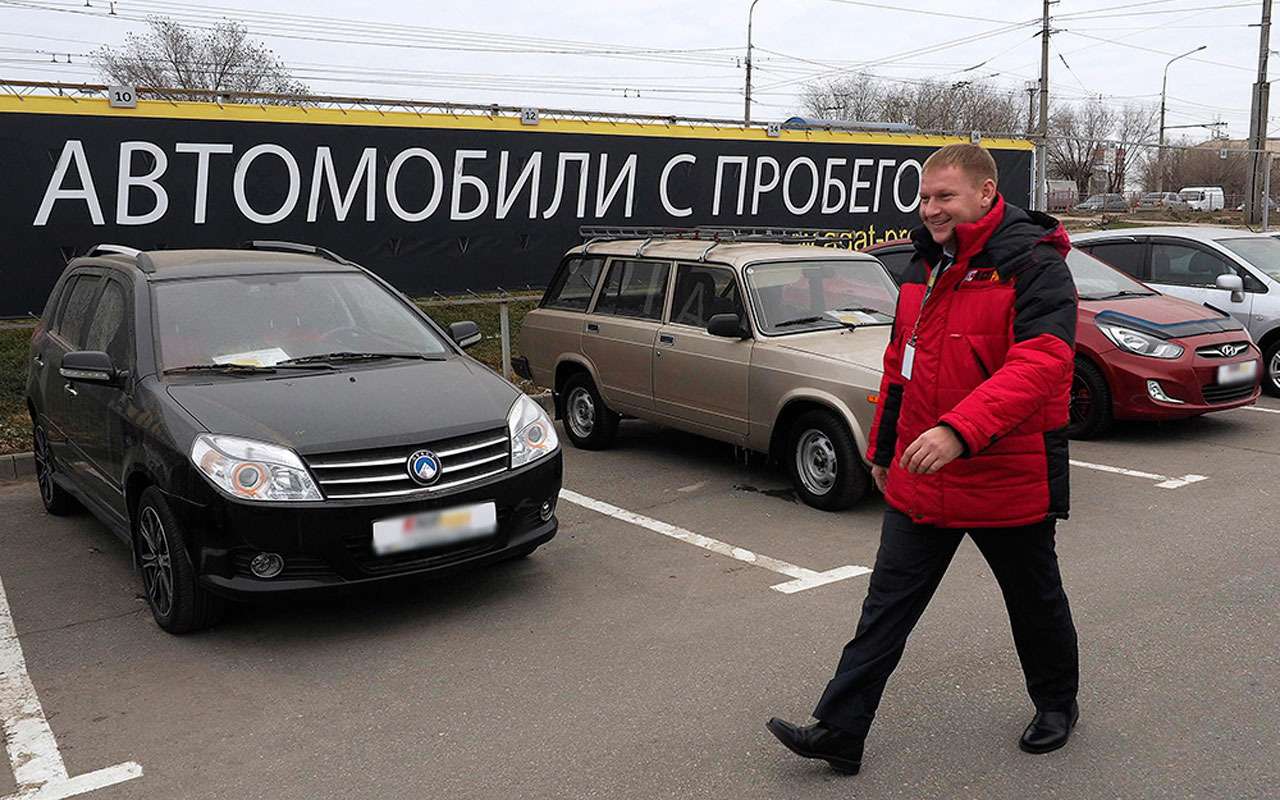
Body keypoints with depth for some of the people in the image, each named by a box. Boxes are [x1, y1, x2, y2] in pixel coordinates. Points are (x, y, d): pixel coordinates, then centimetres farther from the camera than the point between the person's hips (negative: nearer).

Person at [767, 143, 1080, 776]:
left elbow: (1040, 362, -30)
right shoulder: (927, 263, 9)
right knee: (887, 605, 5)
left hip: (1009, 479, -6)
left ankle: (1056, 704, 43)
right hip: (920, 477, 6)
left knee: (1035, 601, 17)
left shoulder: (1034, 265, -15)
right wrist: (883, 448, 21)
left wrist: (960, 429, -42)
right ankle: (838, 732, 9)